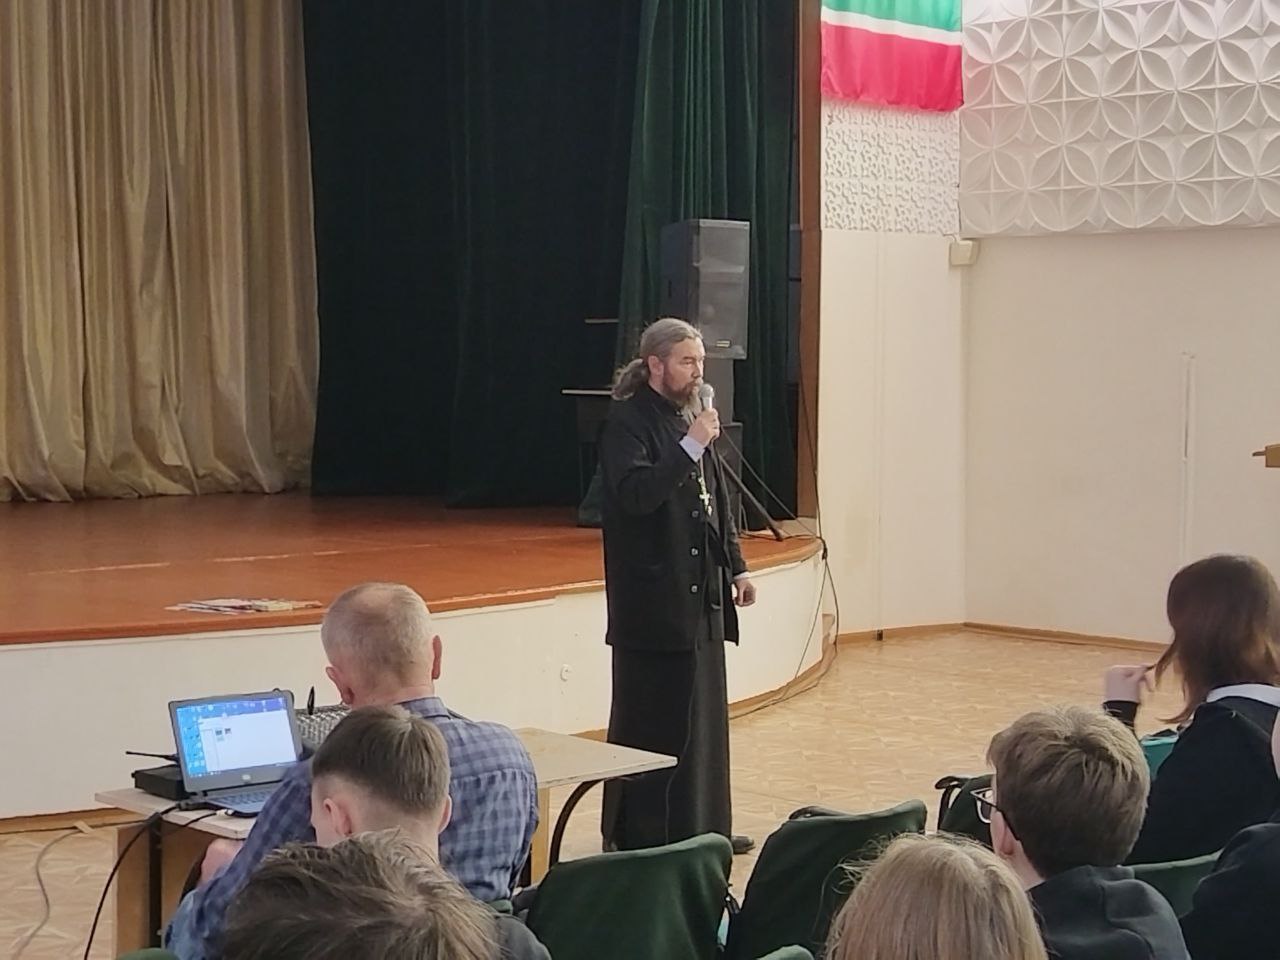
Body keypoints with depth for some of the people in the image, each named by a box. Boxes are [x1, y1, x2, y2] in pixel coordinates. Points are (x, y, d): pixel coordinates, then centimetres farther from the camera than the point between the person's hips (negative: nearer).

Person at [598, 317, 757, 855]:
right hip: (654, 600, -8)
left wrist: (736, 566, 15)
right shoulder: (627, 423, -10)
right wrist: (690, 446, -28)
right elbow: (635, 494, -25)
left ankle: (701, 826, 21)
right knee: (651, 722, -3)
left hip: (700, 594, 9)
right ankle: (639, 834, 5)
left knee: (702, 716, 13)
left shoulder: (688, 419, 15)